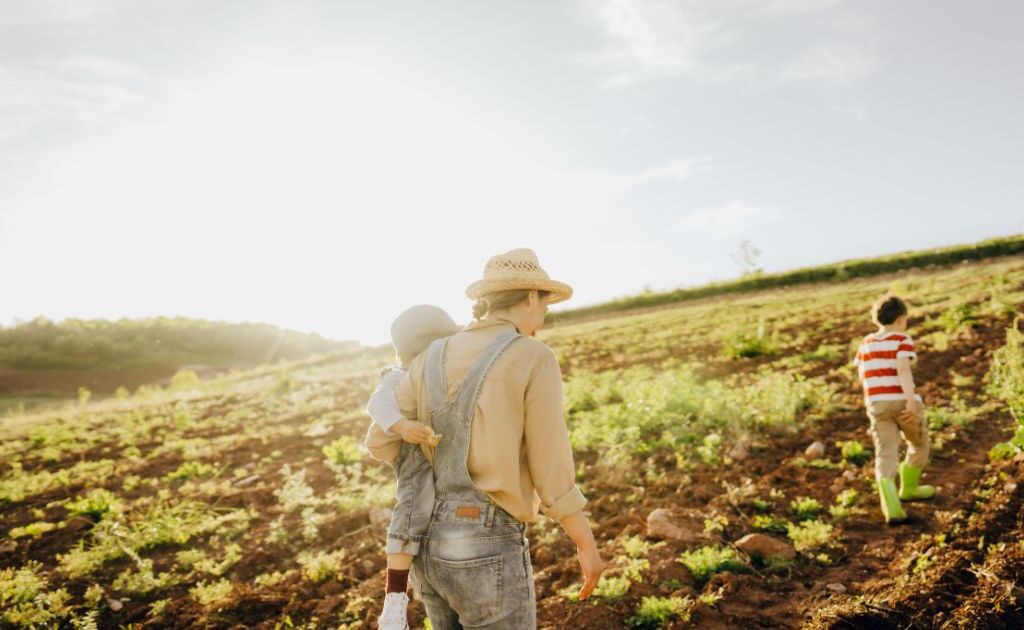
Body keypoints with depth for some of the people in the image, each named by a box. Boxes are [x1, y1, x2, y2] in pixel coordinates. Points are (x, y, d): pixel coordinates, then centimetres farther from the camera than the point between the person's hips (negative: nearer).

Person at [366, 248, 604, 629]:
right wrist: (588, 546, 4)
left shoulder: (433, 358, 6)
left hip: (432, 545, 7)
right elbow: (551, 472, -11)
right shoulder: (535, 360, -11)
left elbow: (381, 445, 9)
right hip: (488, 550, -7)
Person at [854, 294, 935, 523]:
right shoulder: (903, 340, -5)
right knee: (919, 444, 23)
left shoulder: (866, 343, 12)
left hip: (877, 404, 4)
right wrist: (912, 401, -26)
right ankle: (908, 488, 39)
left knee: (885, 455, 1)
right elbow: (903, 368, -20)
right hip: (903, 402, -4)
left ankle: (891, 506, -16)